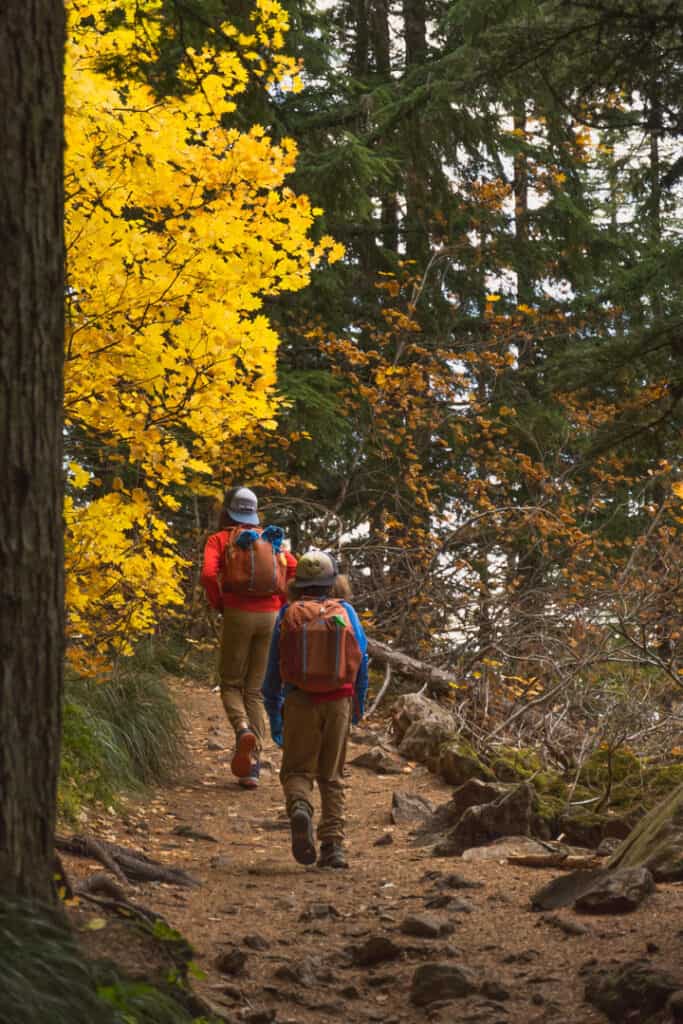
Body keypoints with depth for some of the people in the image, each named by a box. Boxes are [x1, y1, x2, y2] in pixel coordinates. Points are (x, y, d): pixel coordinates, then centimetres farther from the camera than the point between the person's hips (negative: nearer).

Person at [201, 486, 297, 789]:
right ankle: (252, 765, 0)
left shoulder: (219, 540, 4)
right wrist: (280, 605, 9)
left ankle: (243, 730, -20)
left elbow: (209, 574, -14)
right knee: (255, 690, 10)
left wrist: (219, 605, 2)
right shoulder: (271, 539, 15)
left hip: (238, 614, -3)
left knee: (230, 685, 13)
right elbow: (295, 570, 1)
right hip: (270, 617, 3)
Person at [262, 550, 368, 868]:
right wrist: (359, 705, 21)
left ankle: (299, 808, -26)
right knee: (332, 777, 12)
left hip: (300, 702, -1)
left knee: (297, 772, 7)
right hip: (338, 704, 1)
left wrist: (274, 717, 14)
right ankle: (333, 846, 3)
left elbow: (274, 668, 5)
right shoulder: (345, 612, 3)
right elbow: (361, 661, 6)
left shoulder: (288, 615, 2)